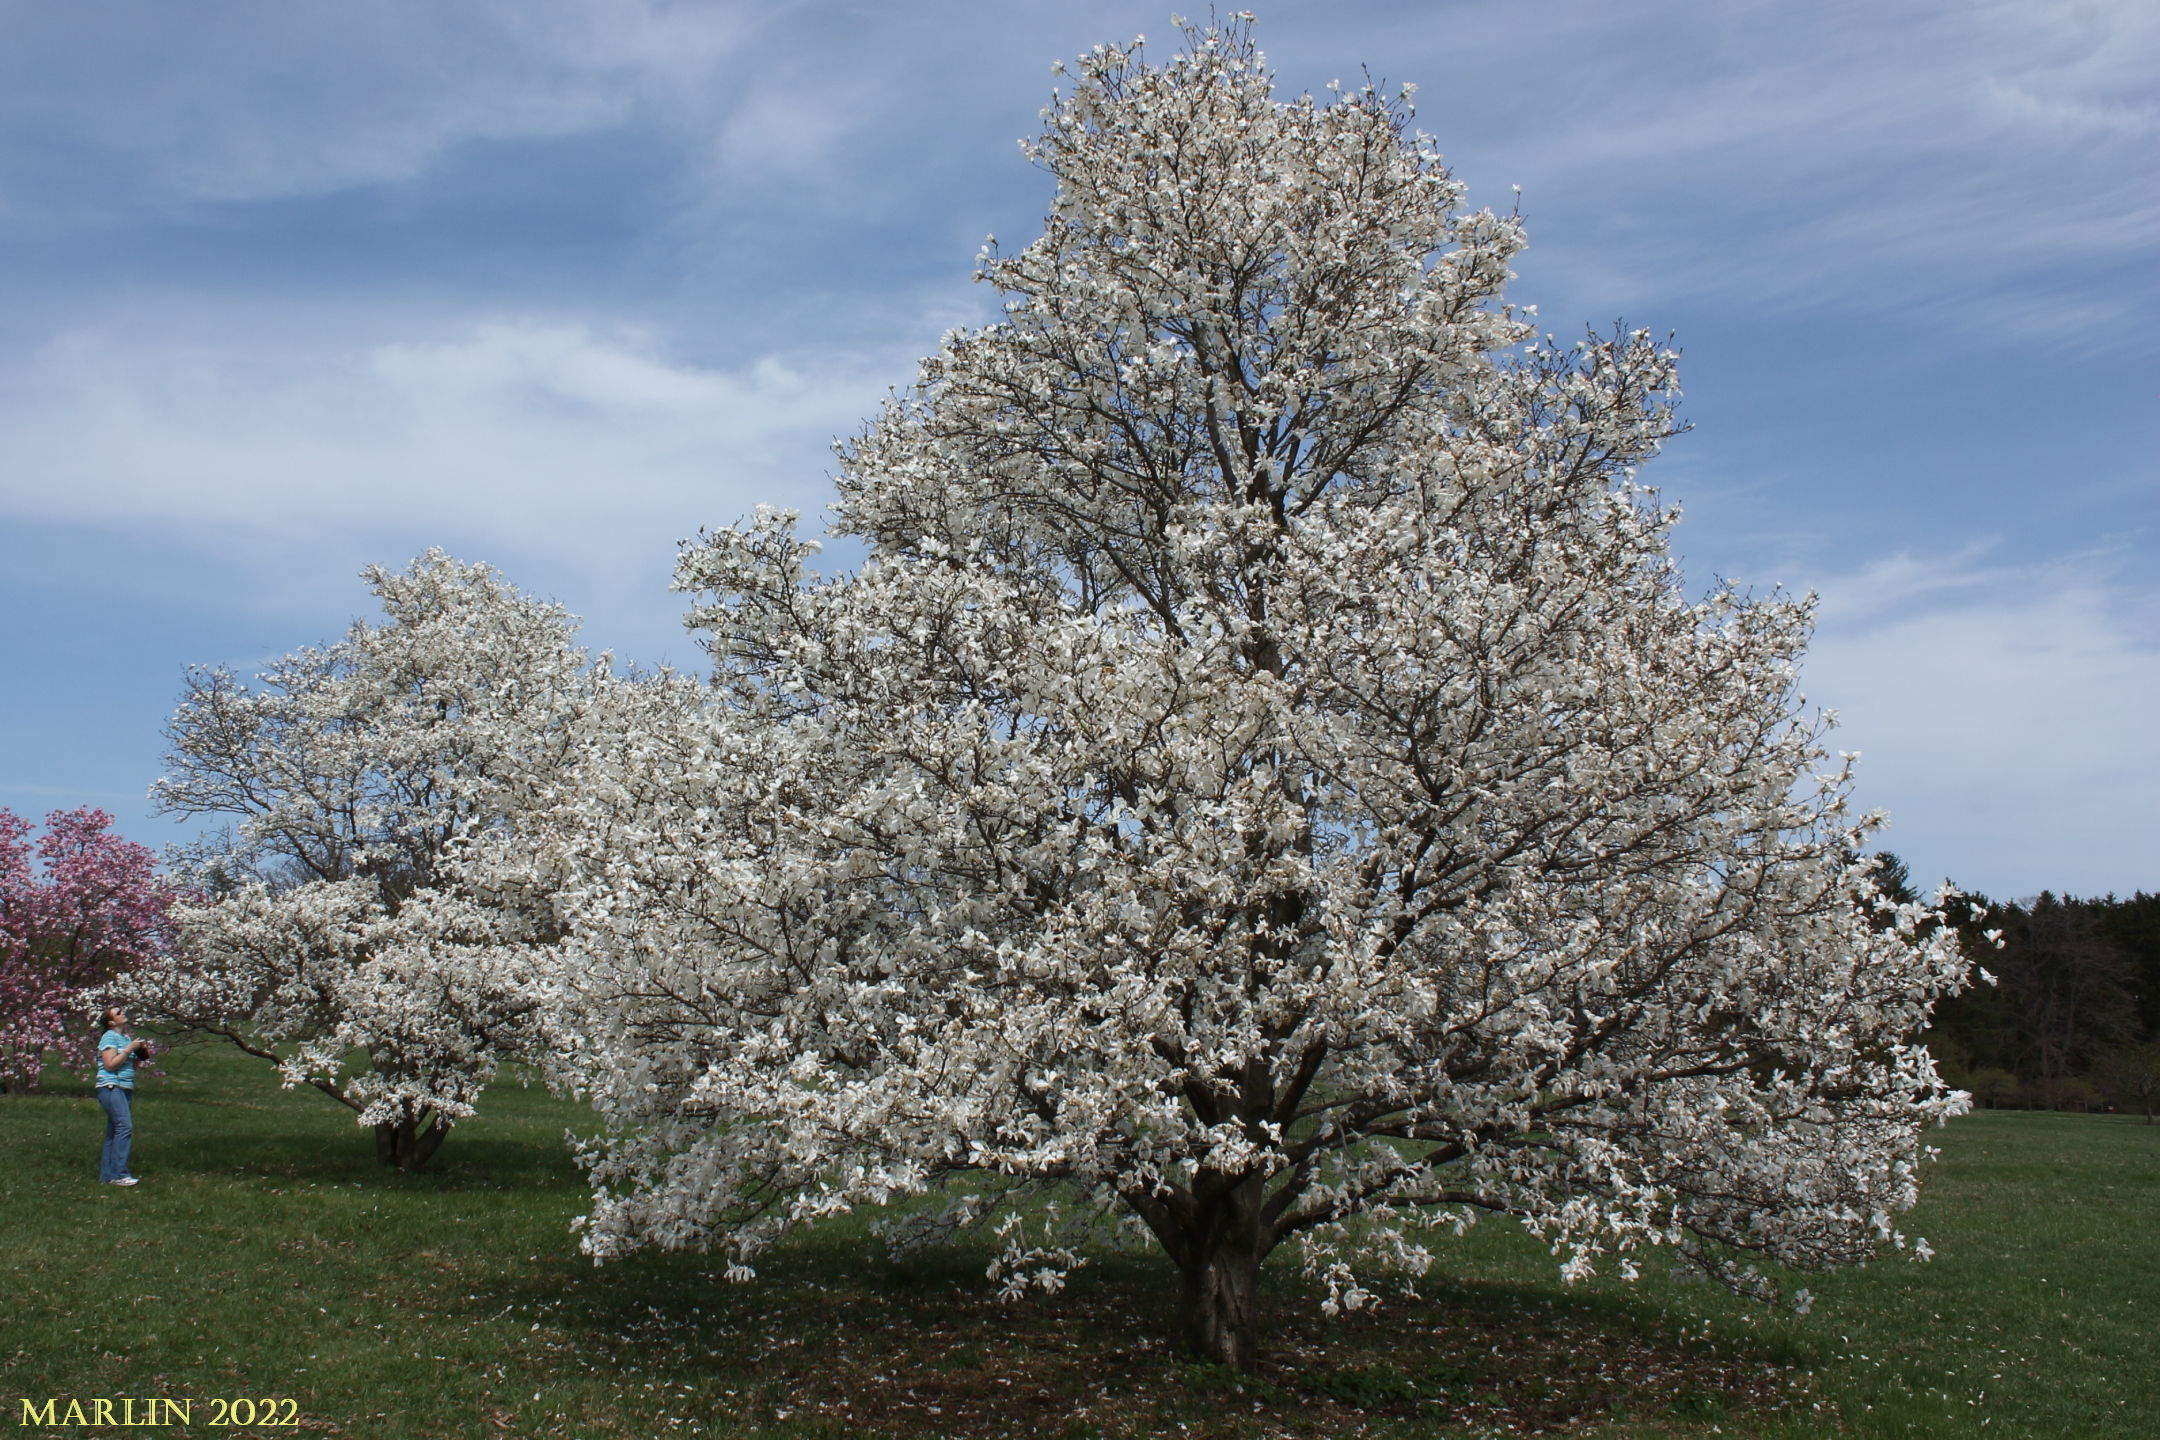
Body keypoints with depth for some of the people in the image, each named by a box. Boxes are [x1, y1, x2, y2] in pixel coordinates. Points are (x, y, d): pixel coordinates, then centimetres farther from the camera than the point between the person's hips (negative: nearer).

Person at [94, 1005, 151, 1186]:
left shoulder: (127, 1037, 17)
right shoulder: (110, 1037, -7)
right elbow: (110, 1065, -16)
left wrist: (143, 1051, 7)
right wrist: (129, 1049, -15)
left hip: (125, 1089, 9)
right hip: (111, 1087, -9)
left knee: (114, 1132, 8)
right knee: (124, 1127, -18)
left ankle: (106, 1174, 11)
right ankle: (118, 1174, -19)